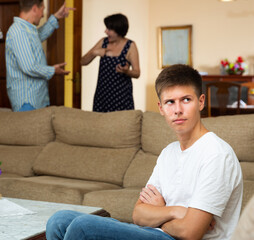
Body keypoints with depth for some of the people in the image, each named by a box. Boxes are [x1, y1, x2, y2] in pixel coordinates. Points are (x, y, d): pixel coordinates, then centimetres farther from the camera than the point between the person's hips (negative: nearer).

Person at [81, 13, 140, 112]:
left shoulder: (130, 46, -3)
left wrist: (126, 71, -26)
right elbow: (83, 62, 10)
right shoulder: (103, 42, 8)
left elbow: (137, 73, -5)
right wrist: (94, 53, -9)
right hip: (102, 96, 3)